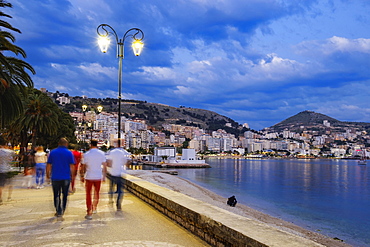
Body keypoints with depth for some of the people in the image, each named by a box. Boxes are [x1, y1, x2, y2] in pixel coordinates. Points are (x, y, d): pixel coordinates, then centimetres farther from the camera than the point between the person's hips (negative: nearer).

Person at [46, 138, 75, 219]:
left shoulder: (52, 152, 2)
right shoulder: (69, 153, -3)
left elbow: (48, 165, 3)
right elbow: (71, 166, -6)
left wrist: (48, 174, 15)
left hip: (55, 177, 1)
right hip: (66, 178, -1)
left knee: (56, 195, 11)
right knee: (65, 195, 11)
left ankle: (58, 212, 9)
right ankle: (62, 211, 13)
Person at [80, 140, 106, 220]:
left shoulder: (86, 154, -6)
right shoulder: (102, 153, -1)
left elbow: (83, 166, -3)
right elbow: (104, 166, 2)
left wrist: (82, 176, 8)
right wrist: (104, 176, 12)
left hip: (89, 177, -2)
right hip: (98, 177, 2)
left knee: (88, 194, 6)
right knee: (96, 193, 19)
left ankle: (89, 213, 0)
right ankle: (94, 209, 35)